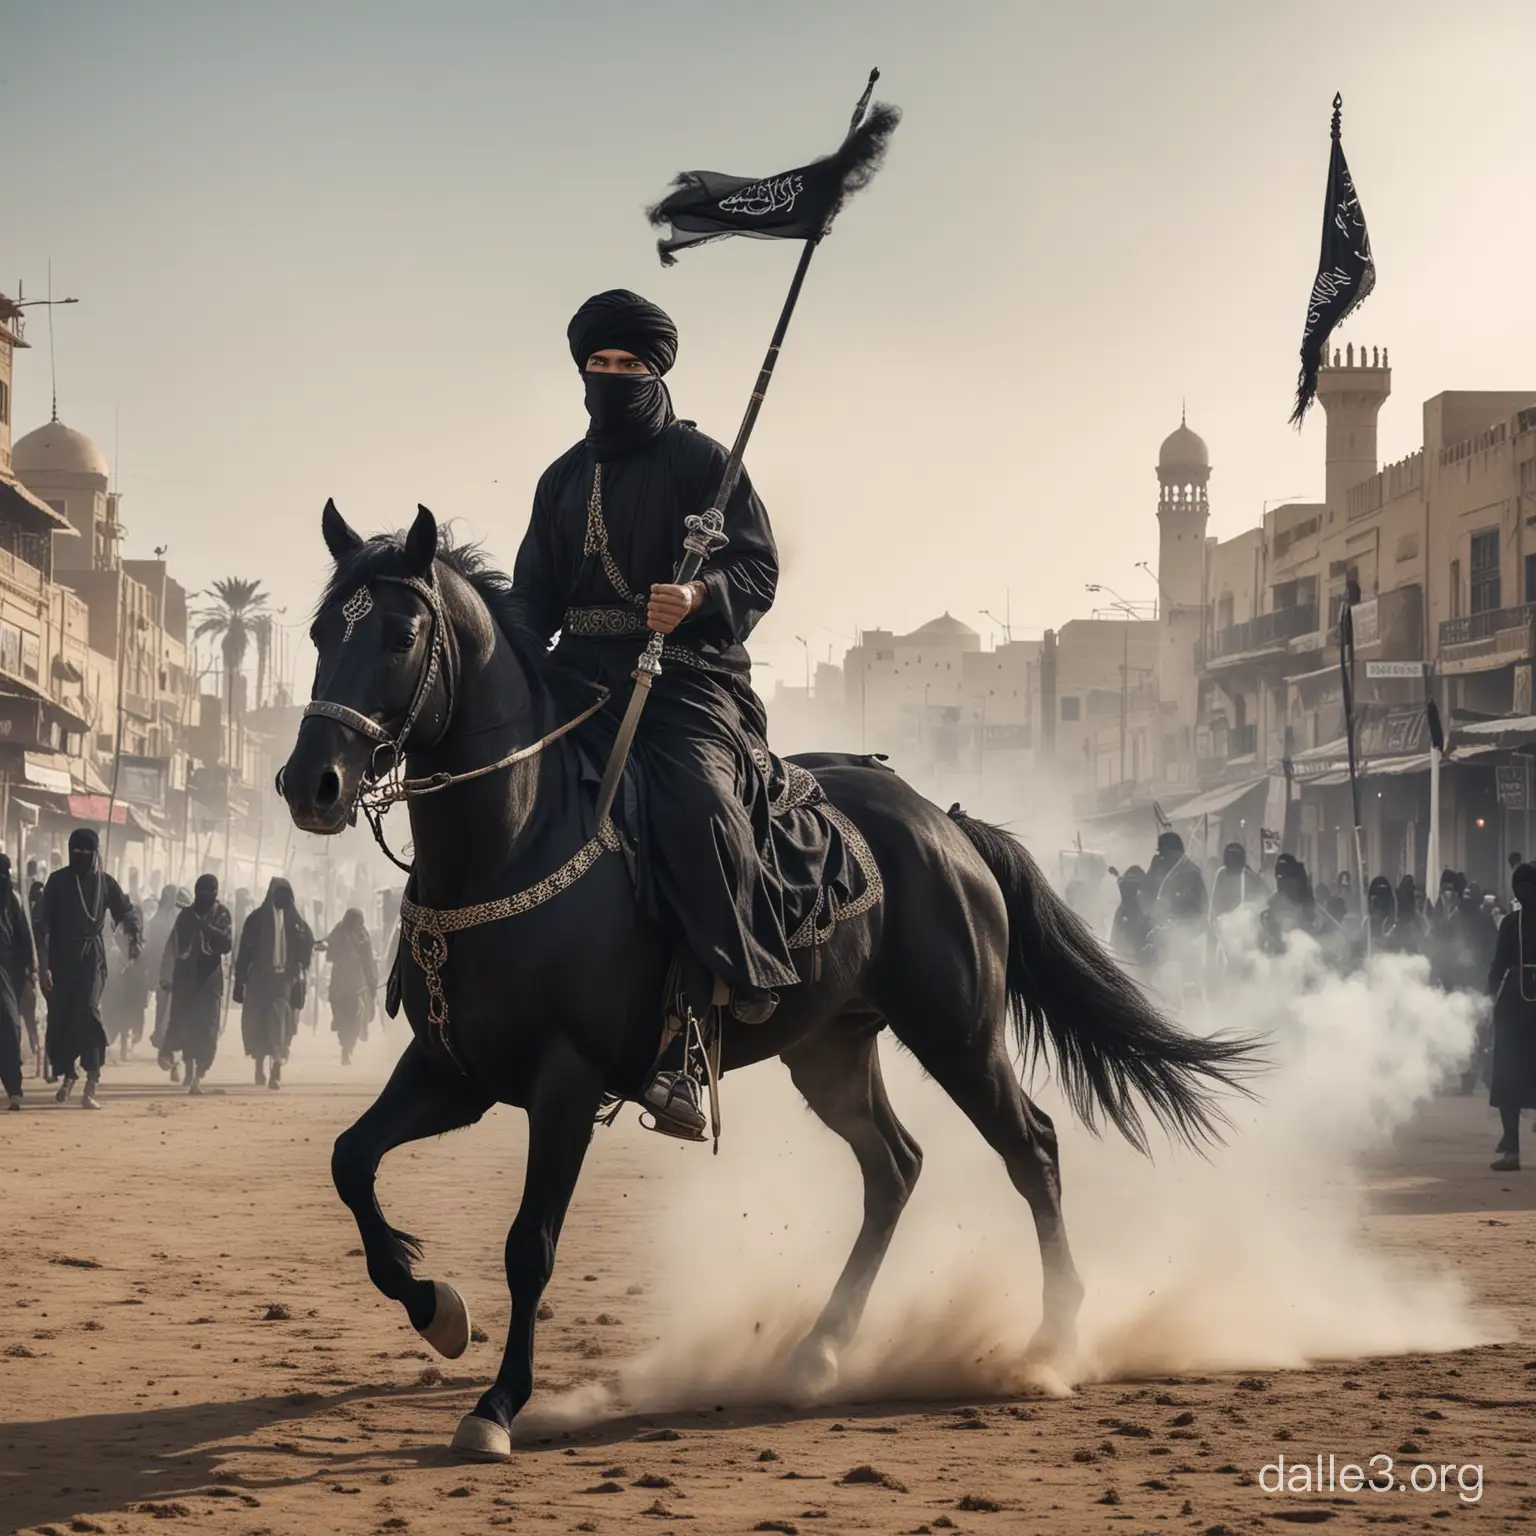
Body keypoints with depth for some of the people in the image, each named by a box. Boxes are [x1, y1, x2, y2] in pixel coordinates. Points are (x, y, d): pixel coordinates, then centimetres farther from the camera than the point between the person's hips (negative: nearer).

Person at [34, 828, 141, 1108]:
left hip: (91, 955, -1)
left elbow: (126, 910, 8)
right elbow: (43, 924, -2)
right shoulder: (58, 880, 1)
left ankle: (91, 1087, -21)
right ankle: (68, 1074, 30)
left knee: (88, 1012, -16)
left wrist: (134, 936, -15)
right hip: (61, 955, 1)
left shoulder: (105, 882, 3)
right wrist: (44, 964, -10)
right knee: (60, 1018, 5)